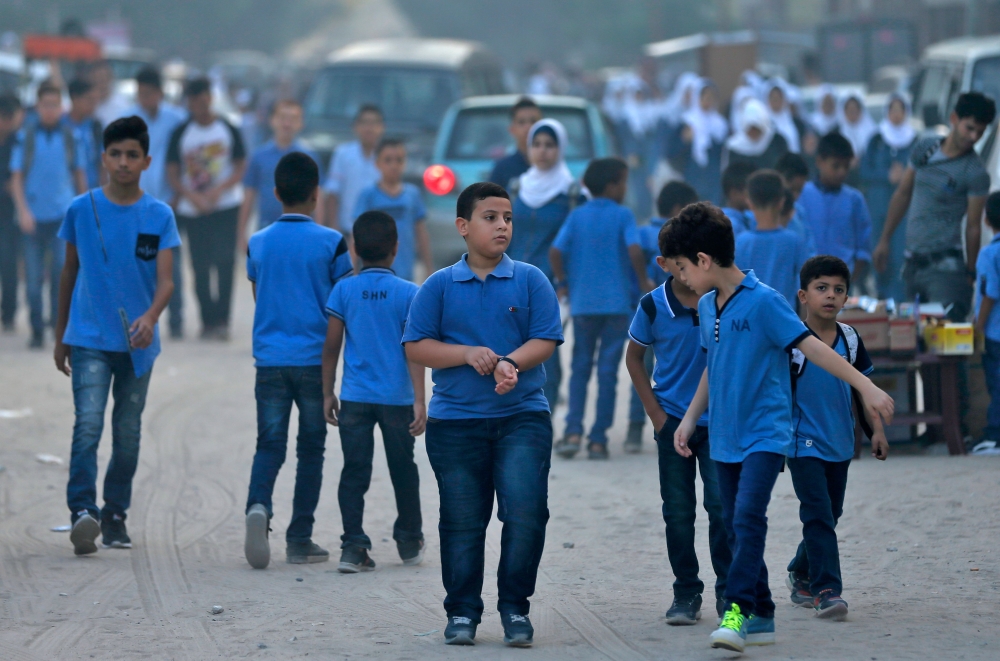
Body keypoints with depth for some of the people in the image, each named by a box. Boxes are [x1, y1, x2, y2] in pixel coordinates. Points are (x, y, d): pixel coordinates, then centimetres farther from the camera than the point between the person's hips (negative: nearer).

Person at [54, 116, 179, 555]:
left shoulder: (159, 216, 1)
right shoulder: (81, 210, 1)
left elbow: (165, 280, -6)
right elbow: (70, 273, 11)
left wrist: (150, 317, -26)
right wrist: (60, 336, 15)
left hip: (138, 342, 2)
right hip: (90, 338, -2)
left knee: (128, 433, 8)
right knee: (88, 424, -17)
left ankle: (115, 516, 20)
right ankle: (82, 510, -24)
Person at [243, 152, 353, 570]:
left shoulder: (258, 243, 5)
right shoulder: (330, 243, -4)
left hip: (269, 359, 2)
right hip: (314, 359, -2)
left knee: (269, 444, 4)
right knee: (311, 449, 7)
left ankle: (258, 504, -25)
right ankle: (300, 540, 8)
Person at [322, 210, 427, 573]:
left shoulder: (344, 290, -1)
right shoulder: (408, 293, -5)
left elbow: (331, 346, 1)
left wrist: (328, 393, 10)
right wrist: (419, 400, -8)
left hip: (355, 397, 1)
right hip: (397, 396, -1)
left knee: (354, 473, 2)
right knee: (403, 471, 15)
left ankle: (353, 546, -7)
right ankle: (410, 543, 27)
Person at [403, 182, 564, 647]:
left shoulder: (530, 280, 5)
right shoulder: (439, 286, 4)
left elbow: (545, 340, -1)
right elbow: (416, 347, 1)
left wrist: (511, 362, -20)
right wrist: (468, 354, -13)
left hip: (522, 417, 0)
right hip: (455, 421, 0)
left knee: (526, 512, -10)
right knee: (462, 521, 5)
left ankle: (515, 607, 2)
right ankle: (462, 611, 16)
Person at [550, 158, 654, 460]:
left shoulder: (577, 216, 3)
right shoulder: (623, 215, -4)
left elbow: (555, 251, -6)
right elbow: (634, 250, -18)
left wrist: (563, 282, 9)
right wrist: (644, 282, -4)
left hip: (582, 302, 2)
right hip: (617, 303, -2)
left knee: (580, 369, 11)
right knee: (608, 372, 4)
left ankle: (573, 432, -3)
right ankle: (598, 440, 3)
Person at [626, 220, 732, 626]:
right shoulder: (653, 306, -6)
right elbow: (634, 357, 8)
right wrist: (655, 413, 2)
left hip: (719, 418, -1)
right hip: (673, 420, 1)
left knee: (722, 505, -8)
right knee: (678, 512, 4)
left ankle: (728, 590, 5)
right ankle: (686, 593, 15)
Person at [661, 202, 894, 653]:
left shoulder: (763, 302, -14)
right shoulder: (707, 306, 9)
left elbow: (811, 347, -15)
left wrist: (865, 386, -20)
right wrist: (690, 418, 22)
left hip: (764, 434, -8)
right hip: (724, 438, 8)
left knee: (748, 518, -21)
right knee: (735, 528, 9)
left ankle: (737, 610, -24)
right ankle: (761, 618, 16)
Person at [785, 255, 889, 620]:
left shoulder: (850, 339, 6)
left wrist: (876, 430, 9)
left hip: (840, 445, 6)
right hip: (804, 444, -6)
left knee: (829, 516, 14)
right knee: (818, 515, -13)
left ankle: (801, 573, 34)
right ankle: (826, 590, -15)